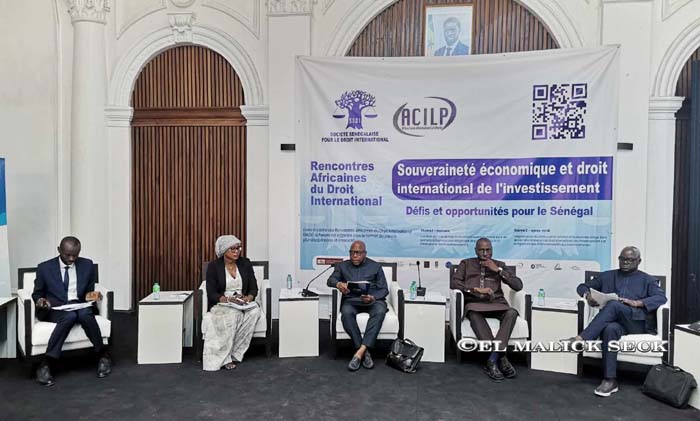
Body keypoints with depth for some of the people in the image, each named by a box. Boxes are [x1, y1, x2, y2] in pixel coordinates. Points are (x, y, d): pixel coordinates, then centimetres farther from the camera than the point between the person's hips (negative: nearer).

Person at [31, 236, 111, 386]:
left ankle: (102, 356, -21)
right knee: (70, 316, -37)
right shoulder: (44, 267, 4)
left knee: (84, 313, -37)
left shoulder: (87, 265, 9)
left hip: (80, 307, 1)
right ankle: (46, 364, -30)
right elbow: (37, 293, 13)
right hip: (54, 309, -1)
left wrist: (91, 296, -8)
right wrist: (41, 300, -10)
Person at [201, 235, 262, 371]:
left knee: (255, 311, -30)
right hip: (220, 304, -3)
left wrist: (248, 298, -18)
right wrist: (228, 299, -25)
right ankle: (224, 358, -25)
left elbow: (253, 288, 4)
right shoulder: (213, 266, -4)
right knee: (232, 314, -36)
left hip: (244, 304, 3)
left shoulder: (245, 263, 5)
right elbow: (211, 294, -7)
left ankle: (233, 354, -24)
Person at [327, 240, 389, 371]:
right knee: (346, 312, -35)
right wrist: (338, 284, -19)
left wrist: (373, 297, -15)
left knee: (380, 311, -36)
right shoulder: (342, 266, 17)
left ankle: (360, 352, -39)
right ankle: (365, 352, -30)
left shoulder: (376, 266, 12)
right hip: (351, 299, 1)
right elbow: (330, 280, 7)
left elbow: (384, 289, 7)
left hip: (373, 299, 0)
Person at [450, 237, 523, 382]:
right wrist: (477, 289, -10)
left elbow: (518, 286, 11)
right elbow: (453, 282, 1)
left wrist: (498, 270, 1)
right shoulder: (466, 263, 17)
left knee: (512, 313, -32)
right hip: (474, 303, -2)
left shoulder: (499, 265, 21)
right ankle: (500, 358, -36)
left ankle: (492, 360, -34)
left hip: (496, 303, 2)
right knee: (473, 314, -38)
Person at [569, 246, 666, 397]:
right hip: (614, 321, 2)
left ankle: (581, 339, -40)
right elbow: (582, 287, 24)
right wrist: (588, 295, -1)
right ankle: (610, 380, -37)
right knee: (610, 329, -37)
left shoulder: (647, 280, 20)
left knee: (614, 305, -34)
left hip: (638, 322, -2)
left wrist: (637, 303, -15)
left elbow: (661, 298, 2)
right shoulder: (607, 276, 25)